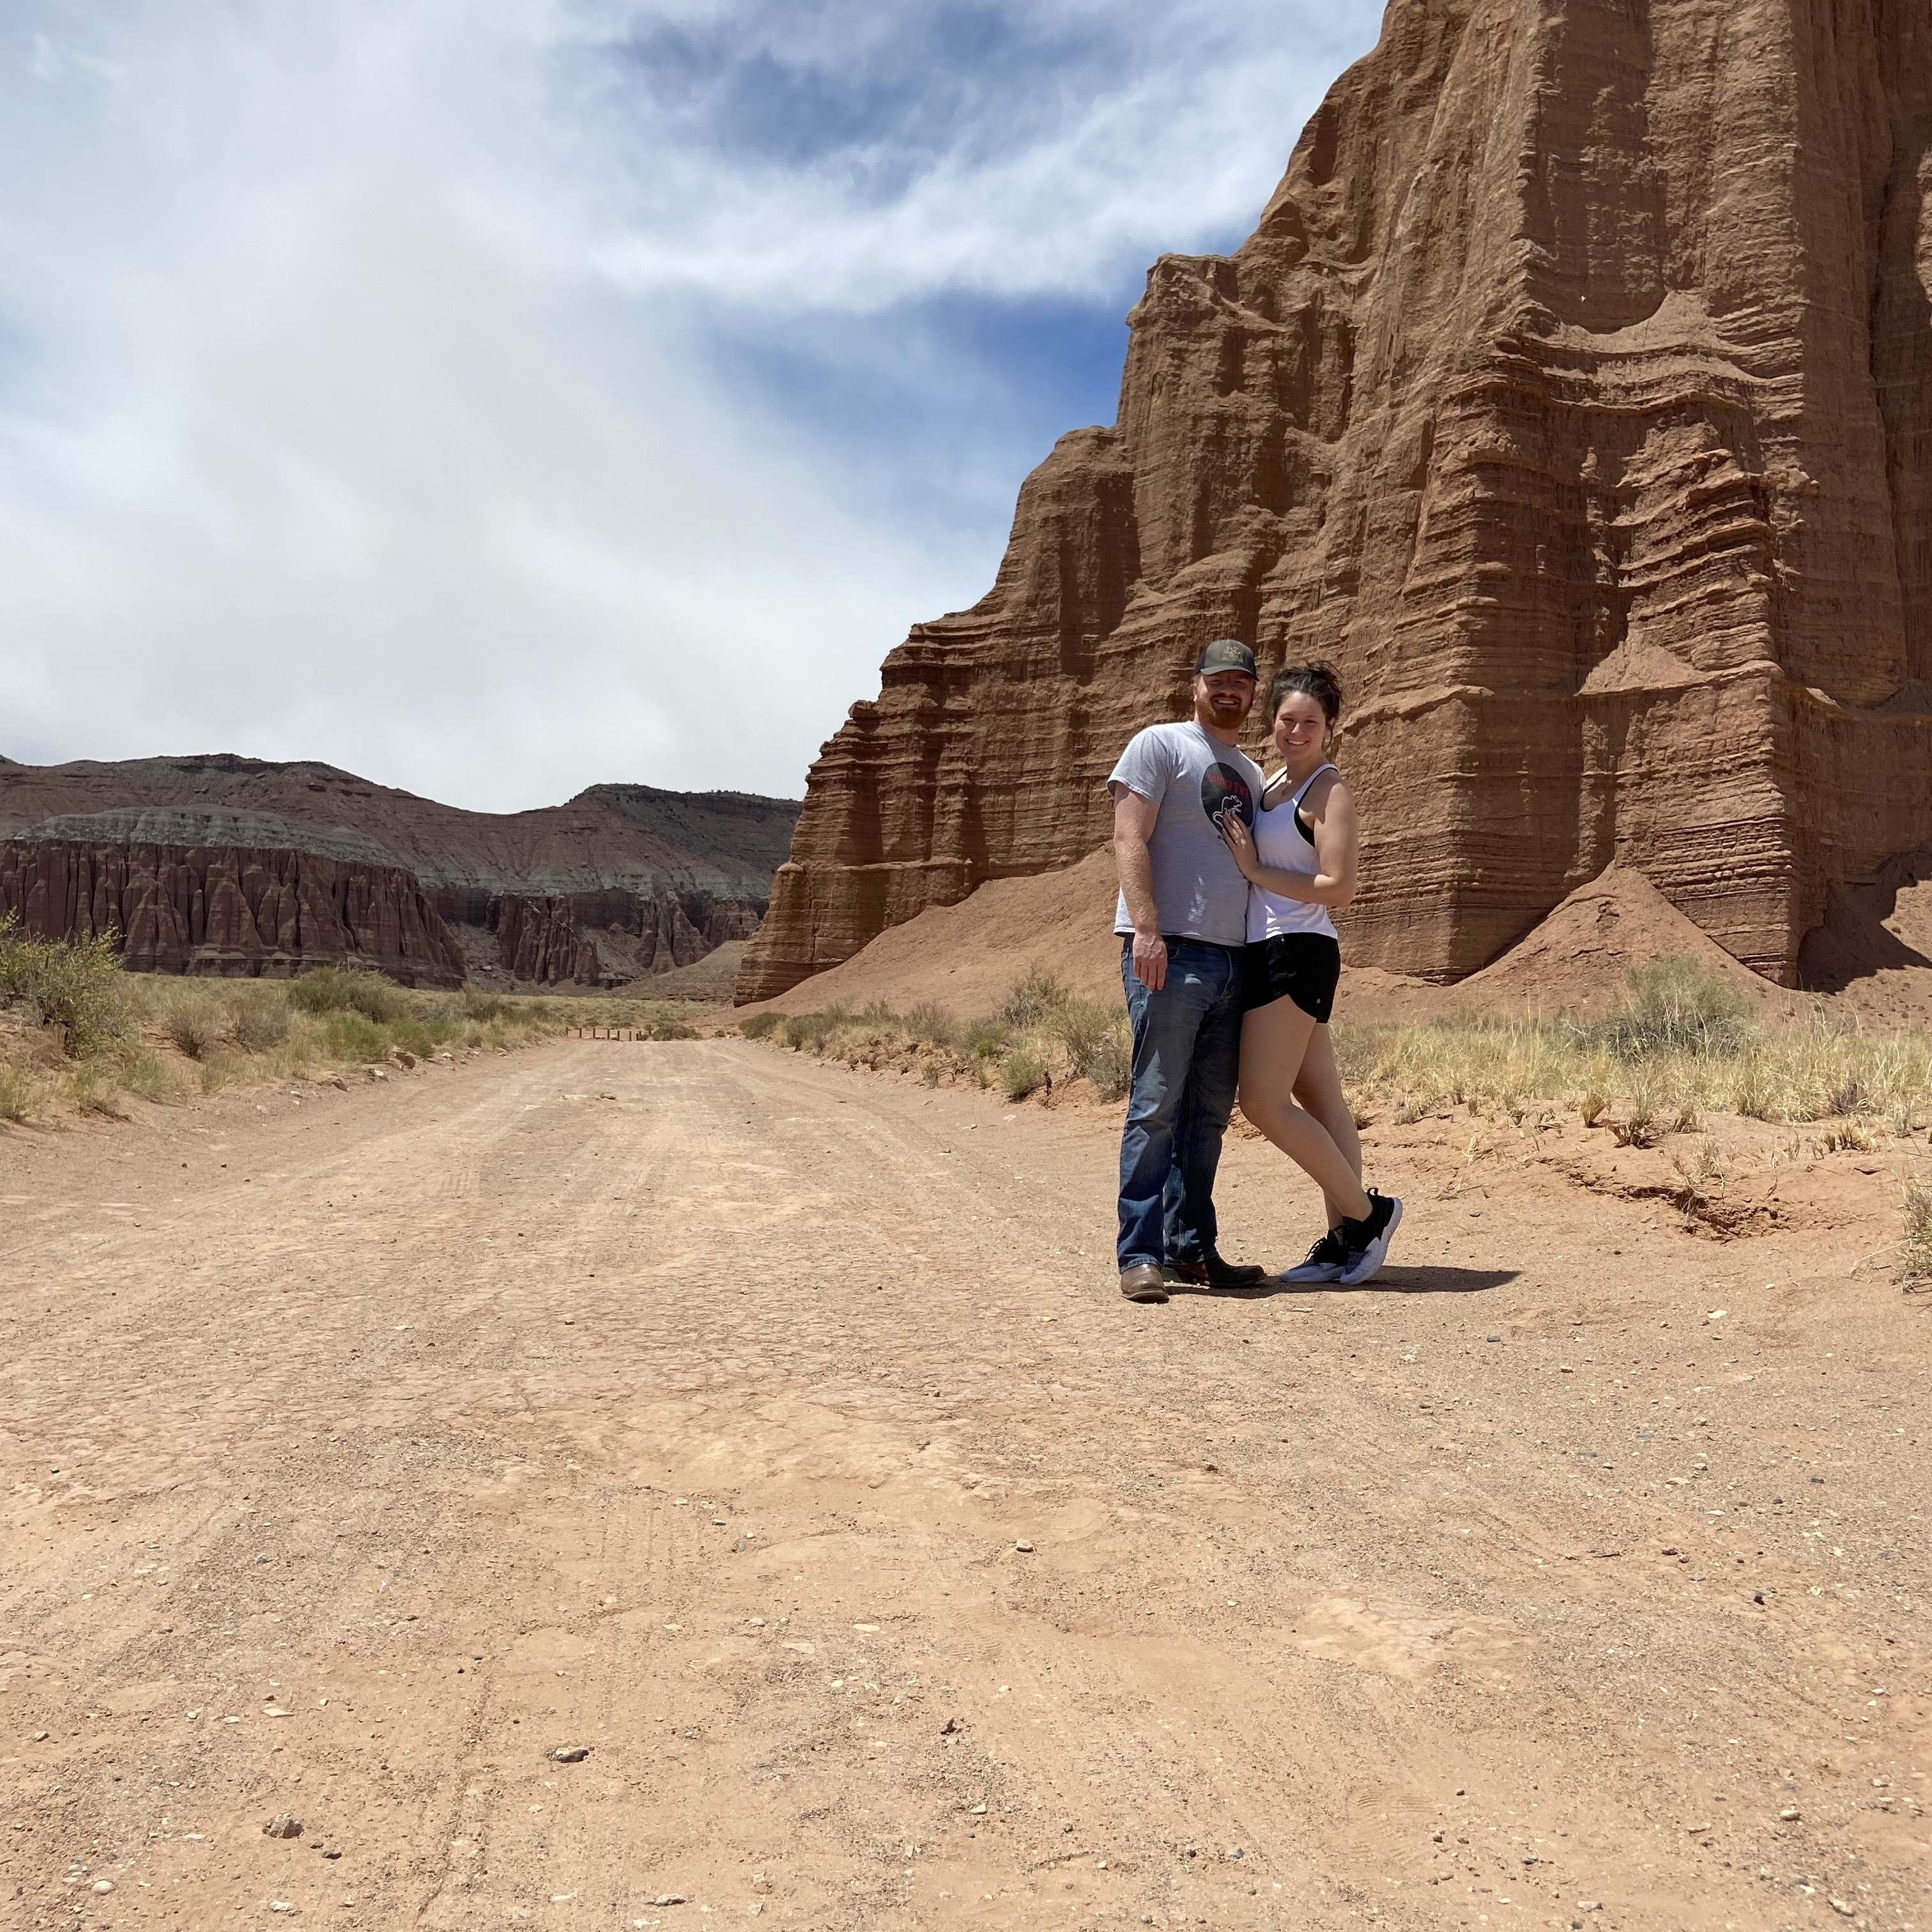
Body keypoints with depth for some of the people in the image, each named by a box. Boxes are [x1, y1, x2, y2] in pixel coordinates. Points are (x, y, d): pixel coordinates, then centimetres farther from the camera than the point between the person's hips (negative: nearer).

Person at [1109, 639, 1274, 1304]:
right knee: (1156, 1107, -9)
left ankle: (1190, 1248, 17)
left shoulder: (1251, 774, 24)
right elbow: (1129, 839, -9)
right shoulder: (1159, 745, 2)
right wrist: (1147, 928, -21)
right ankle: (1141, 1255, -5)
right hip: (1169, 952, -7)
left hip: (1232, 960, 7)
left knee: (1209, 1115, 9)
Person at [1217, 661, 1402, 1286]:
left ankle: (1367, 1212, 1)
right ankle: (1343, 1240, 13)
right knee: (1321, 1099, 9)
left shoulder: (1329, 790, -8)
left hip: (1295, 953, -9)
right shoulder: (1273, 782, 18)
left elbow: (1338, 887, -16)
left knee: (1263, 1102, -11)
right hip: (1270, 953, 9)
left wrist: (1255, 870, -13)